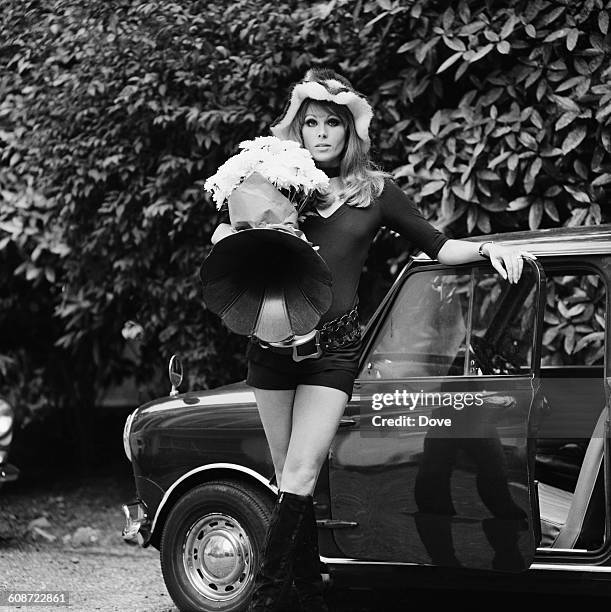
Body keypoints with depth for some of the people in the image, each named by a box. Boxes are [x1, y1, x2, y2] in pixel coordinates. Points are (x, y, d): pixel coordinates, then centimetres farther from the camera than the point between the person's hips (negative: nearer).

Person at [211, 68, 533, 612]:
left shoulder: (375, 191, 6)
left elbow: (438, 247, 11)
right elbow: (222, 232, 13)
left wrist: (488, 247, -6)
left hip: (333, 347, -2)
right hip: (273, 338, 2)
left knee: (300, 476, -13)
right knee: (289, 477, 5)